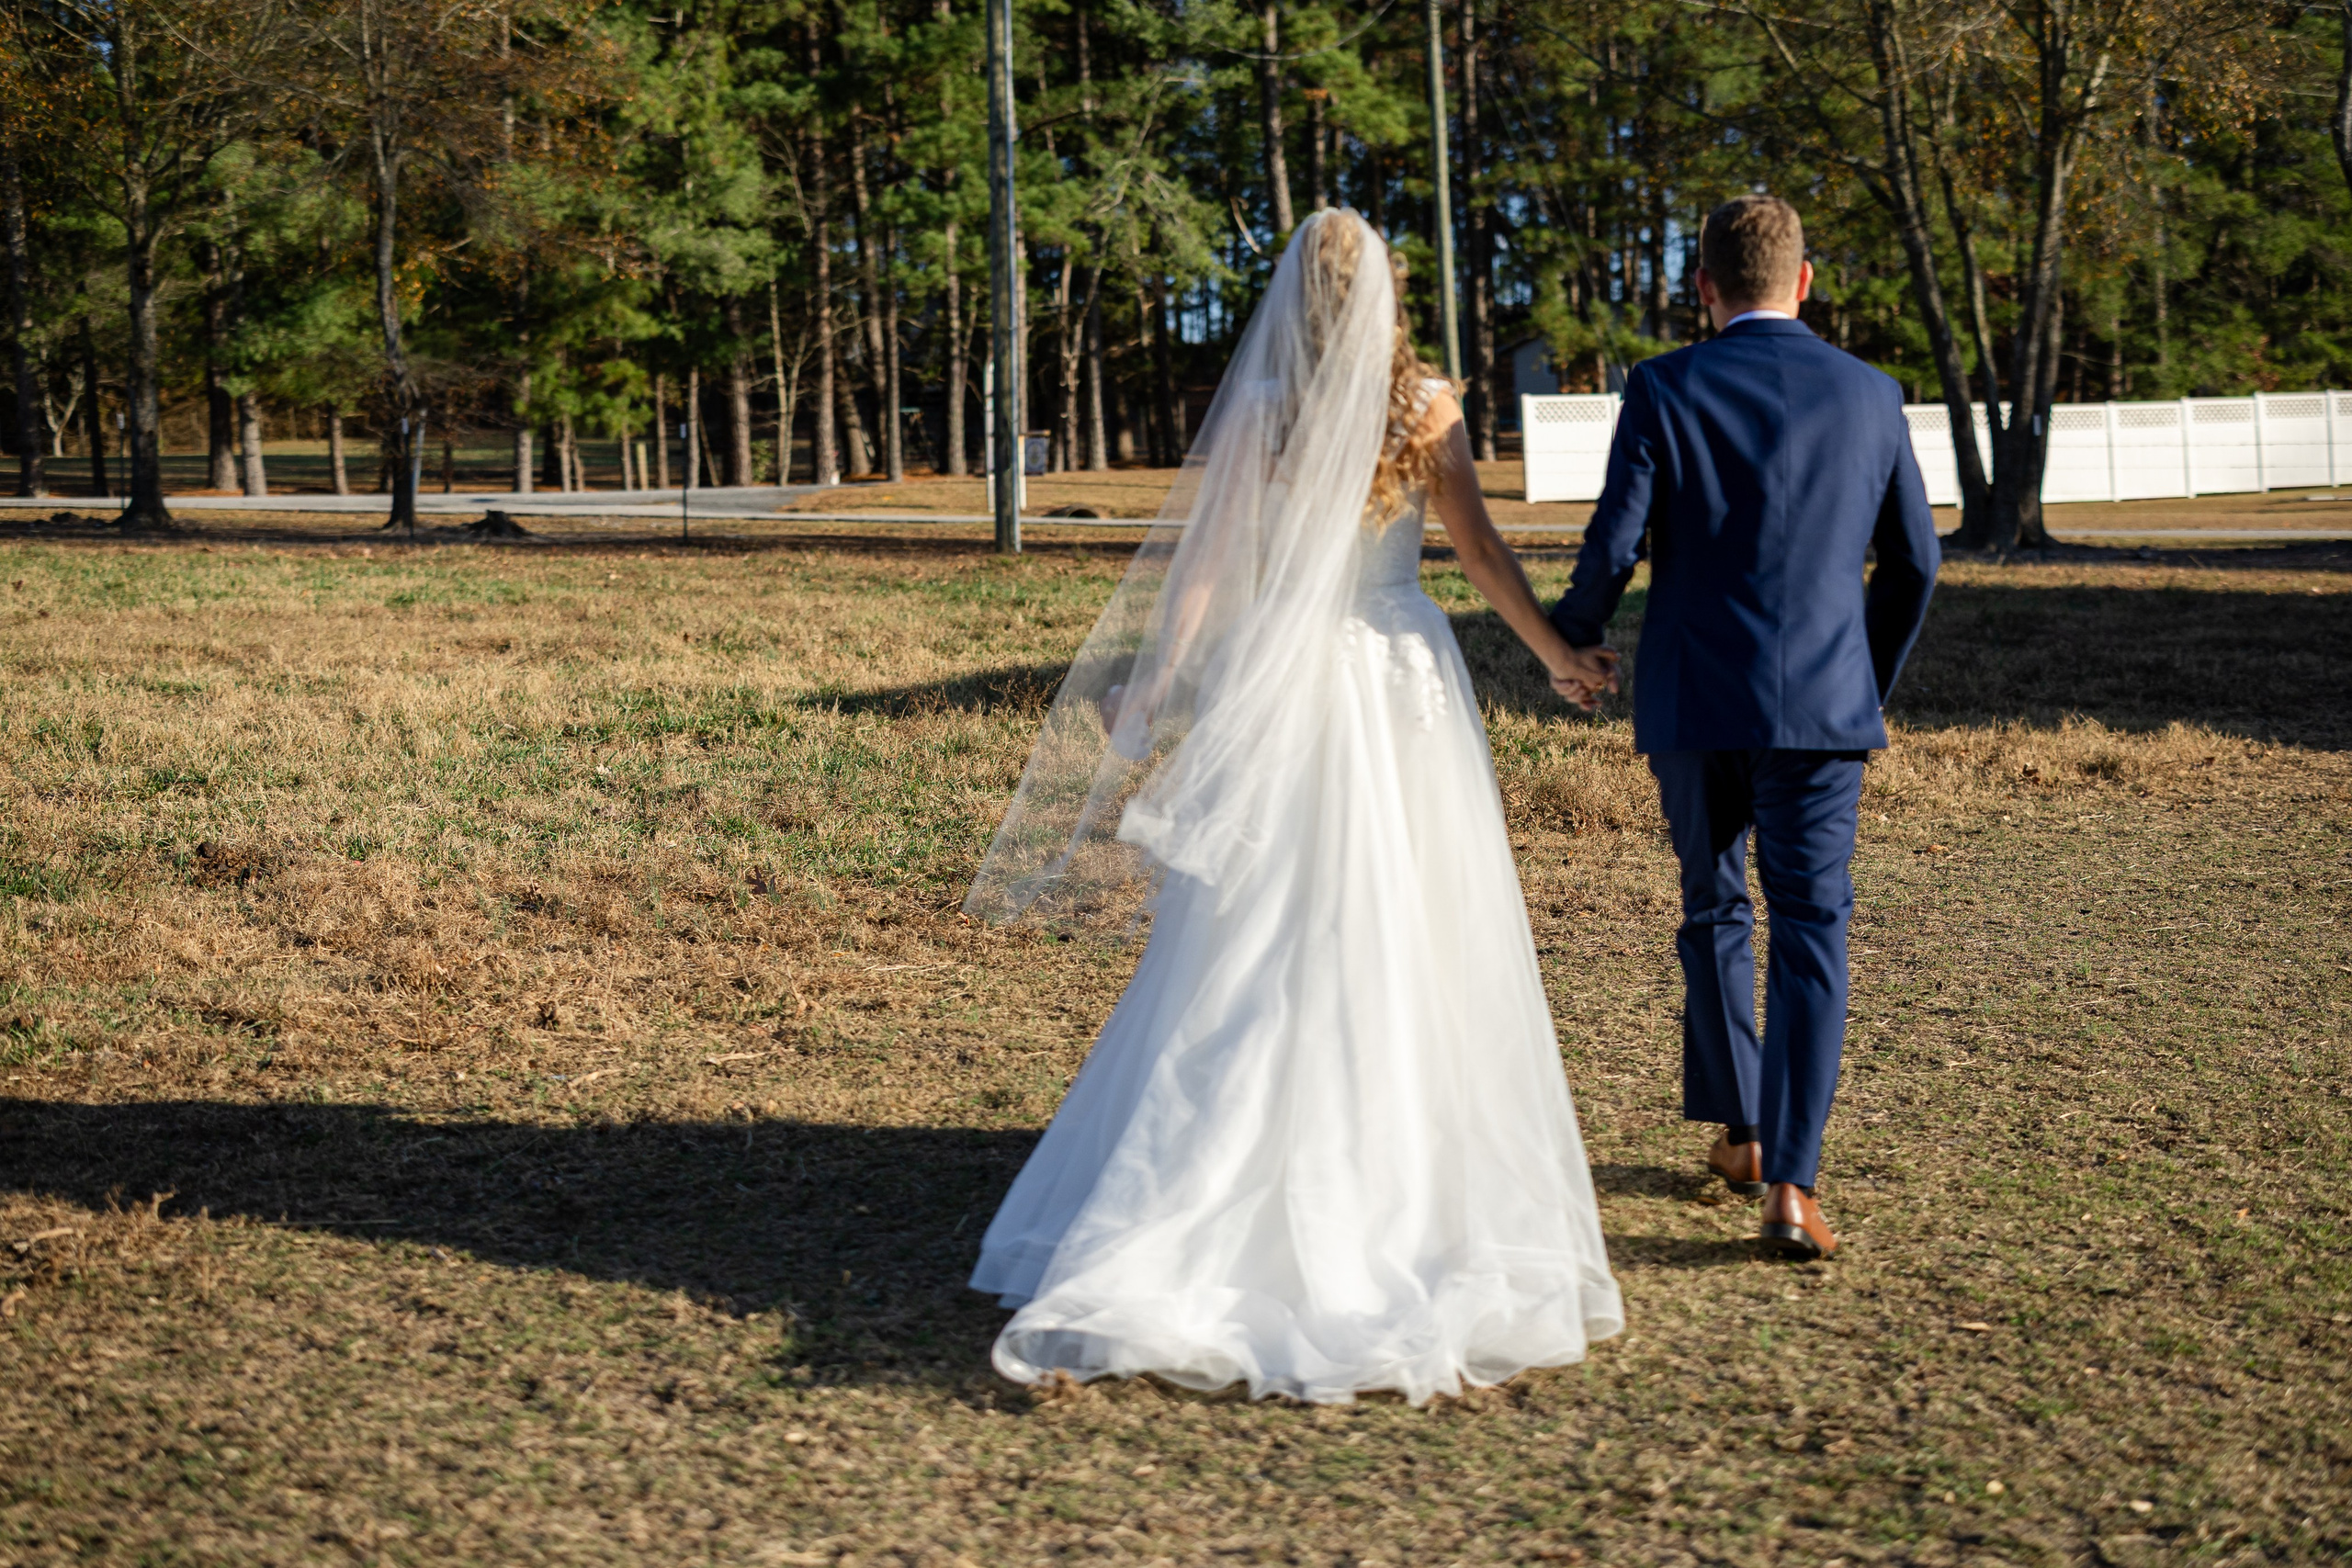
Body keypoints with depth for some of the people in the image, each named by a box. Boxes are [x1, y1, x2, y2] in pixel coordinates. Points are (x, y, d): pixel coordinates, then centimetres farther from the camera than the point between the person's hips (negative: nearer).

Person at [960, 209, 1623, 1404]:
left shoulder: (1253, 412, -3)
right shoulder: (1426, 410, -1)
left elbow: (1202, 569, -6)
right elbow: (1484, 556, 3)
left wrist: (1156, 692, 0)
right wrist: (1559, 656, 15)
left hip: (1281, 684, -1)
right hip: (1407, 688, 1)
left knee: (1261, 960, 4)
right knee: (1416, 955, 9)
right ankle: (1419, 1201, 18)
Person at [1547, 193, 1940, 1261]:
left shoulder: (1665, 389, -4)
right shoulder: (1869, 395, 4)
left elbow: (1615, 544, -8)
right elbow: (1913, 563, 9)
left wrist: (1575, 643, 10)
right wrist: (1872, 677, 25)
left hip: (1693, 701, 0)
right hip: (1823, 706, 1)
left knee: (1713, 912, 18)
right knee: (1810, 930, 1)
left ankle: (1740, 1130, 28)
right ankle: (1790, 1183, -7)